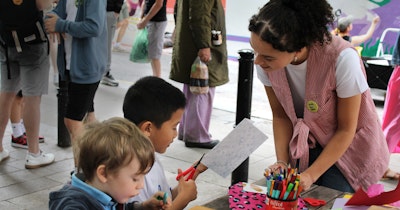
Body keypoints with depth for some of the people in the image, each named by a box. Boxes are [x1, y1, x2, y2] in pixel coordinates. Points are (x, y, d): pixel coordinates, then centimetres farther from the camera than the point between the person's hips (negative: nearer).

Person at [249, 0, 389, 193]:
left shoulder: (342, 59, -34)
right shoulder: (266, 61, -21)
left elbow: (346, 130, -20)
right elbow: (280, 116, -6)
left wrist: (311, 175, -22)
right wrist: (282, 162, -17)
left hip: (347, 147, -3)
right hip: (305, 147, 4)